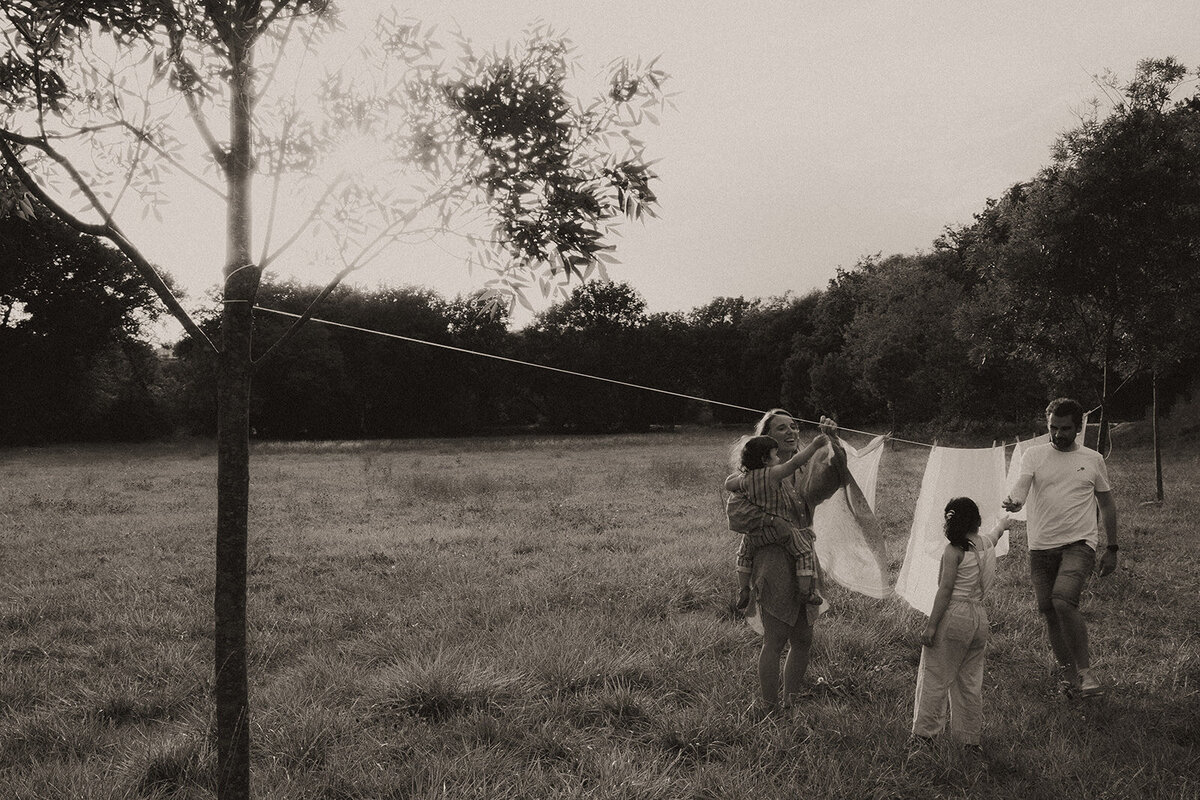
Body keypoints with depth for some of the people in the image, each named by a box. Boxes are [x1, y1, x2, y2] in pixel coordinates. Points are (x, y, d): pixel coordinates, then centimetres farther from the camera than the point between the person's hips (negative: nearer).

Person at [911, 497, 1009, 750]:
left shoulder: (954, 550, -11)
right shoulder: (987, 542, 8)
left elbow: (945, 590, -16)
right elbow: (997, 531, 34)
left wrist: (931, 625, -14)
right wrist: (1003, 522, 58)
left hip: (953, 617, -7)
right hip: (980, 617, 7)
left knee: (935, 677, 1)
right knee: (971, 682, 14)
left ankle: (923, 733, 4)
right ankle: (971, 738, 20)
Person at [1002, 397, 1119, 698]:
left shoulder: (1093, 459, 8)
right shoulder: (1034, 455, 5)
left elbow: (1107, 506, 15)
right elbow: (1022, 484, -12)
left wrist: (1112, 549, 14)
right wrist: (1014, 501, -36)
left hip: (1079, 543, -2)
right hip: (1041, 546, 2)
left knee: (1063, 600, -24)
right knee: (1048, 612, 6)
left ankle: (1085, 670, -9)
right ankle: (1069, 675, 24)